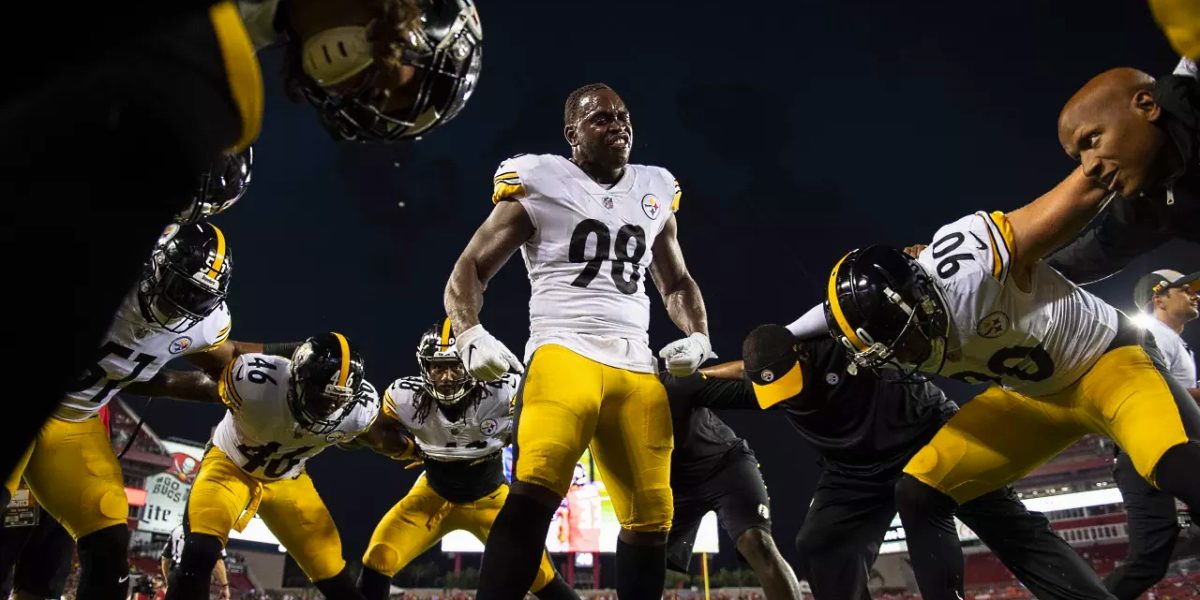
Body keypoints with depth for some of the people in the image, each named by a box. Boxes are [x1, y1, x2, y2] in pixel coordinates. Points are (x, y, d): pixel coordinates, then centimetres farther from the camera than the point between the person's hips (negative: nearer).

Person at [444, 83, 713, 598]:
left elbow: (677, 284, 29)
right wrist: (472, 336, -14)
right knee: (535, 492, -27)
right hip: (565, 354, -5)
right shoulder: (539, 185, 4)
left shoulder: (654, 193, 18)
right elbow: (469, 271, 4)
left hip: (635, 367, 5)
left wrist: (698, 337, 9)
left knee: (650, 517, 5)